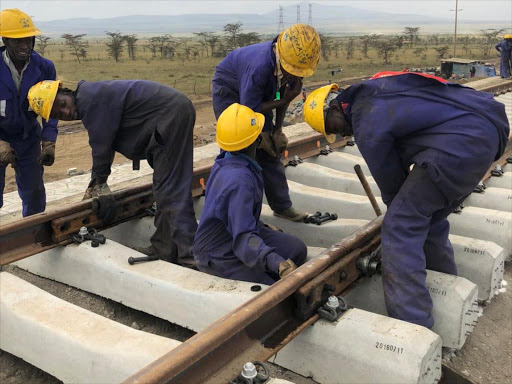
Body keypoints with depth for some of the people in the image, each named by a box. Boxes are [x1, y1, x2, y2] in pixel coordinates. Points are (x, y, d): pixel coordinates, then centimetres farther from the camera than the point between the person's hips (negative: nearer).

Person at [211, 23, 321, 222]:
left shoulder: (295, 64, -22)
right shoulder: (260, 66, -42)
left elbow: (284, 95, -6)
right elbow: (249, 109, -32)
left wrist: (278, 129, -5)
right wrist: (282, 101, -31)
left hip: (257, 93, 6)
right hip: (229, 89, -6)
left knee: (270, 149, 6)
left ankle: (282, 205, 16)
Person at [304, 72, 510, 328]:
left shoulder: (367, 126, -10)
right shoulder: (372, 94, 19)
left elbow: (388, 176, 4)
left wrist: (396, 205, 24)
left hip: (460, 144, -10)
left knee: (400, 227, -8)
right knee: (430, 219, 21)